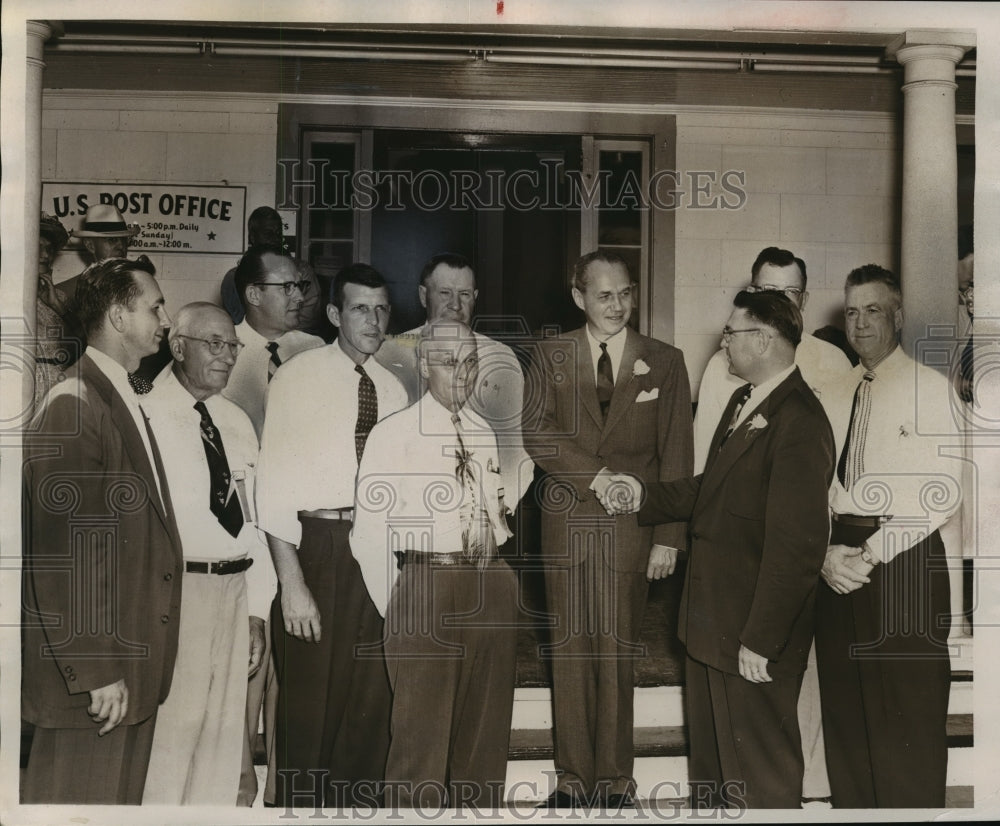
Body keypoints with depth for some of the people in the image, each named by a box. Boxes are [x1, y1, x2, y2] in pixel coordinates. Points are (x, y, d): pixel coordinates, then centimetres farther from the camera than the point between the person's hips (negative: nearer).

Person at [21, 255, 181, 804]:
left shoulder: (124, 401, 14)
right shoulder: (72, 408, -16)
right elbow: (63, 556, -20)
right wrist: (96, 672, -19)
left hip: (135, 662, 9)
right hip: (93, 669, -9)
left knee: (123, 797, 18)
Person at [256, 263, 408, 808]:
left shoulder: (392, 388, 9)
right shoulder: (298, 378, -6)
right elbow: (273, 482, -11)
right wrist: (291, 582, -16)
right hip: (315, 543, -4)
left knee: (370, 698, 14)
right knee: (308, 698, 5)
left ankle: (355, 802, 32)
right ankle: (298, 803, 26)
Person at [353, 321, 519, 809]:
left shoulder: (483, 433, 13)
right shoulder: (393, 433, -4)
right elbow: (368, 535, -6)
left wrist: (489, 571, 13)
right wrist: (396, 609, -4)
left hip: (492, 589, 5)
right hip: (427, 586, -5)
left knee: (486, 728, 15)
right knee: (422, 733, 1)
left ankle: (481, 808, 31)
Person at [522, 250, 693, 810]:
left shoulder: (664, 361, 5)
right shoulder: (551, 357, 8)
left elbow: (676, 455, 2)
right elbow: (536, 431, -3)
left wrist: (668, 537, -4)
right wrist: (594, 475, -14)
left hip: (631, 525, -1)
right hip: (567, 520, 1)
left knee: (618, 651, 3)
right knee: (571, 649, 5)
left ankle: (615, 776, 17)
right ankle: (573, 774, 18)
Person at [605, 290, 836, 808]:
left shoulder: (799, 424, -22)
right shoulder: (743, 401, 9)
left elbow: (797, 546, -24)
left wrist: (760, 639, -22)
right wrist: (644, 494, 14)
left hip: (754, 633, -9)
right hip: (710, 621, 9)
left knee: (760, 773, 10)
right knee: (709, 753, 25)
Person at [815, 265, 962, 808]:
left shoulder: (930, 387, -2)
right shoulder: (835, 397, 14)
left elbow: (942, 491, -11)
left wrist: (871, 555, -14)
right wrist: (826, 553, -6)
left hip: (905, 561, -5)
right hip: (838, 566, 5)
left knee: (908, 716, 0)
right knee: (844, 709, 12)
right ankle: (850, 804, 26)